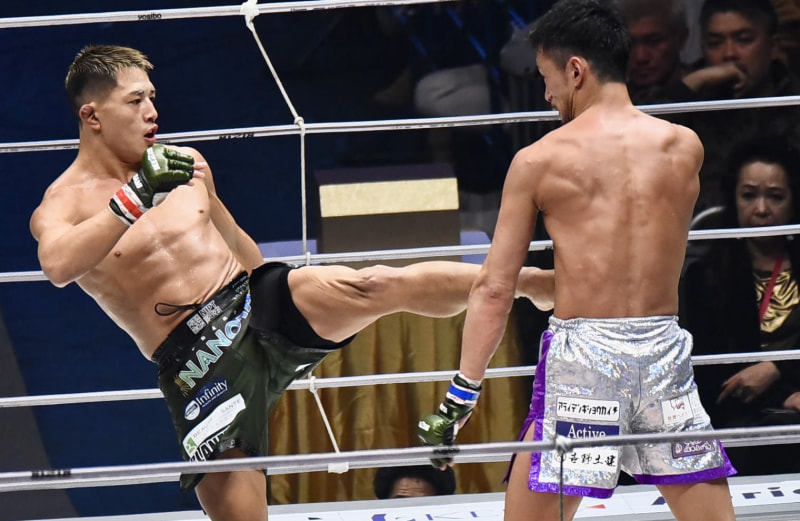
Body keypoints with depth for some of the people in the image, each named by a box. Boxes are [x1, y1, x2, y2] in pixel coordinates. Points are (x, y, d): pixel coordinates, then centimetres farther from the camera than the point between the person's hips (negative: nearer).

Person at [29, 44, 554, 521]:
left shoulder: (185, 165, 13)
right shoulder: (62, 204, -5)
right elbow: (58, 265, -28)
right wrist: (134, 199, -36)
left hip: (255, 300, 4)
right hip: (198, 363, -4)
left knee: (375, 286, -21)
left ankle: (534, 281, -20)